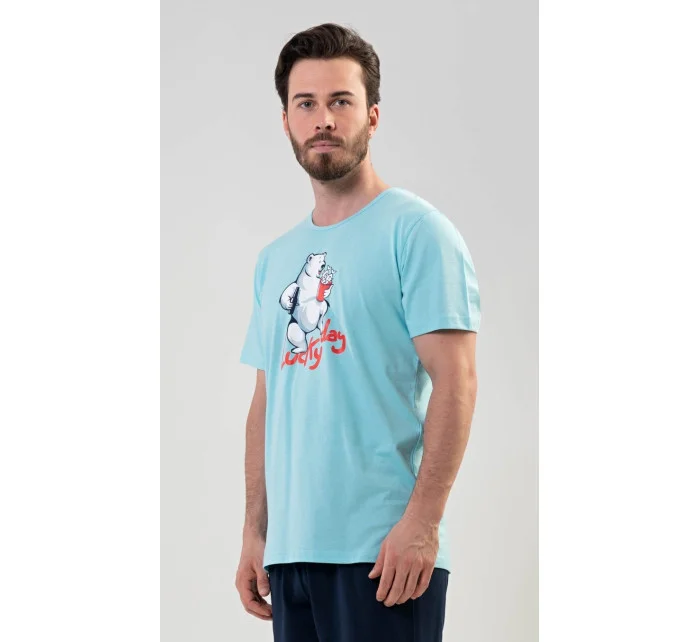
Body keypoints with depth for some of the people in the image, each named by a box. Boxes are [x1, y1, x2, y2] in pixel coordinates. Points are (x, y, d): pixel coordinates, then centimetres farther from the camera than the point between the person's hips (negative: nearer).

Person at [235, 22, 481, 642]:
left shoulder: (415, 231, -4)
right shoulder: (276, 259, 17)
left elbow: (455, 381, -11)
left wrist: (421, 521, -19)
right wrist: (255, 532, 12)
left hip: (383, 552, -7)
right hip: (290, 550, 7)